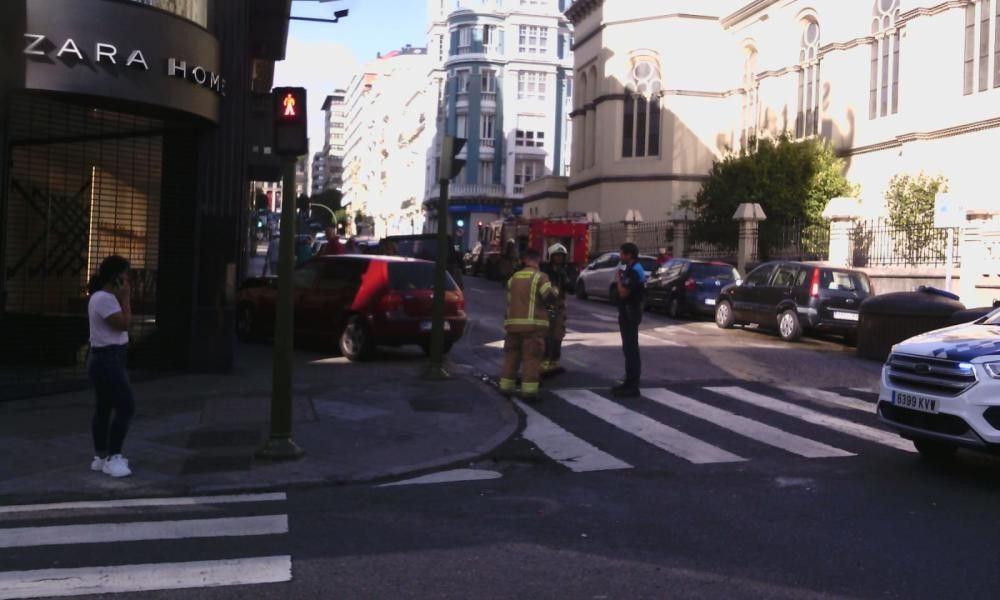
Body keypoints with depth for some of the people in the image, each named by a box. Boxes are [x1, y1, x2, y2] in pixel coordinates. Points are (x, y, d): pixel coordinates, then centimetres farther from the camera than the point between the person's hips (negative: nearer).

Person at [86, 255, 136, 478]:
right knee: (126, 407, -10)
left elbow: (121, 323, 18)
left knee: (104, 408, 13)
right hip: (108, 359, -11)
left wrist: (122, 298, 10)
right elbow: (124, 323, -22)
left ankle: (100, 457, 20)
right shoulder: (104, 298, -18)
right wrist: (125, 298, -13)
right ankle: (112, 457, -6)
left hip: (106, 359, 11)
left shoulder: (105, 297, 15)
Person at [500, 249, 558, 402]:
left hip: (513, 322, 6)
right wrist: (555, 291, 7)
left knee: (511, 355, 14)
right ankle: (528, 391, -8)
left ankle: (506, 387, 18)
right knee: (531, 358, -5)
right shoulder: (540, 277, -6)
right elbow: (550, 297, -13)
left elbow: (509, 300, 17)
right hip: (533, 324, -5)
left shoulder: (513, 278, 14)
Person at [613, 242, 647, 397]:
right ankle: (630, 382, 22)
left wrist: (618, 279, -11)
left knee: (631, 349, -9)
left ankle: (632, 387, -7)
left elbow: (623, 293, -24)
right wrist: (621, 278, 8)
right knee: (629, 348, 15)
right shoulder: (632, 269, 15)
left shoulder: (634, 271, -18)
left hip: (630, 314, -11)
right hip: (628, 313, 11)